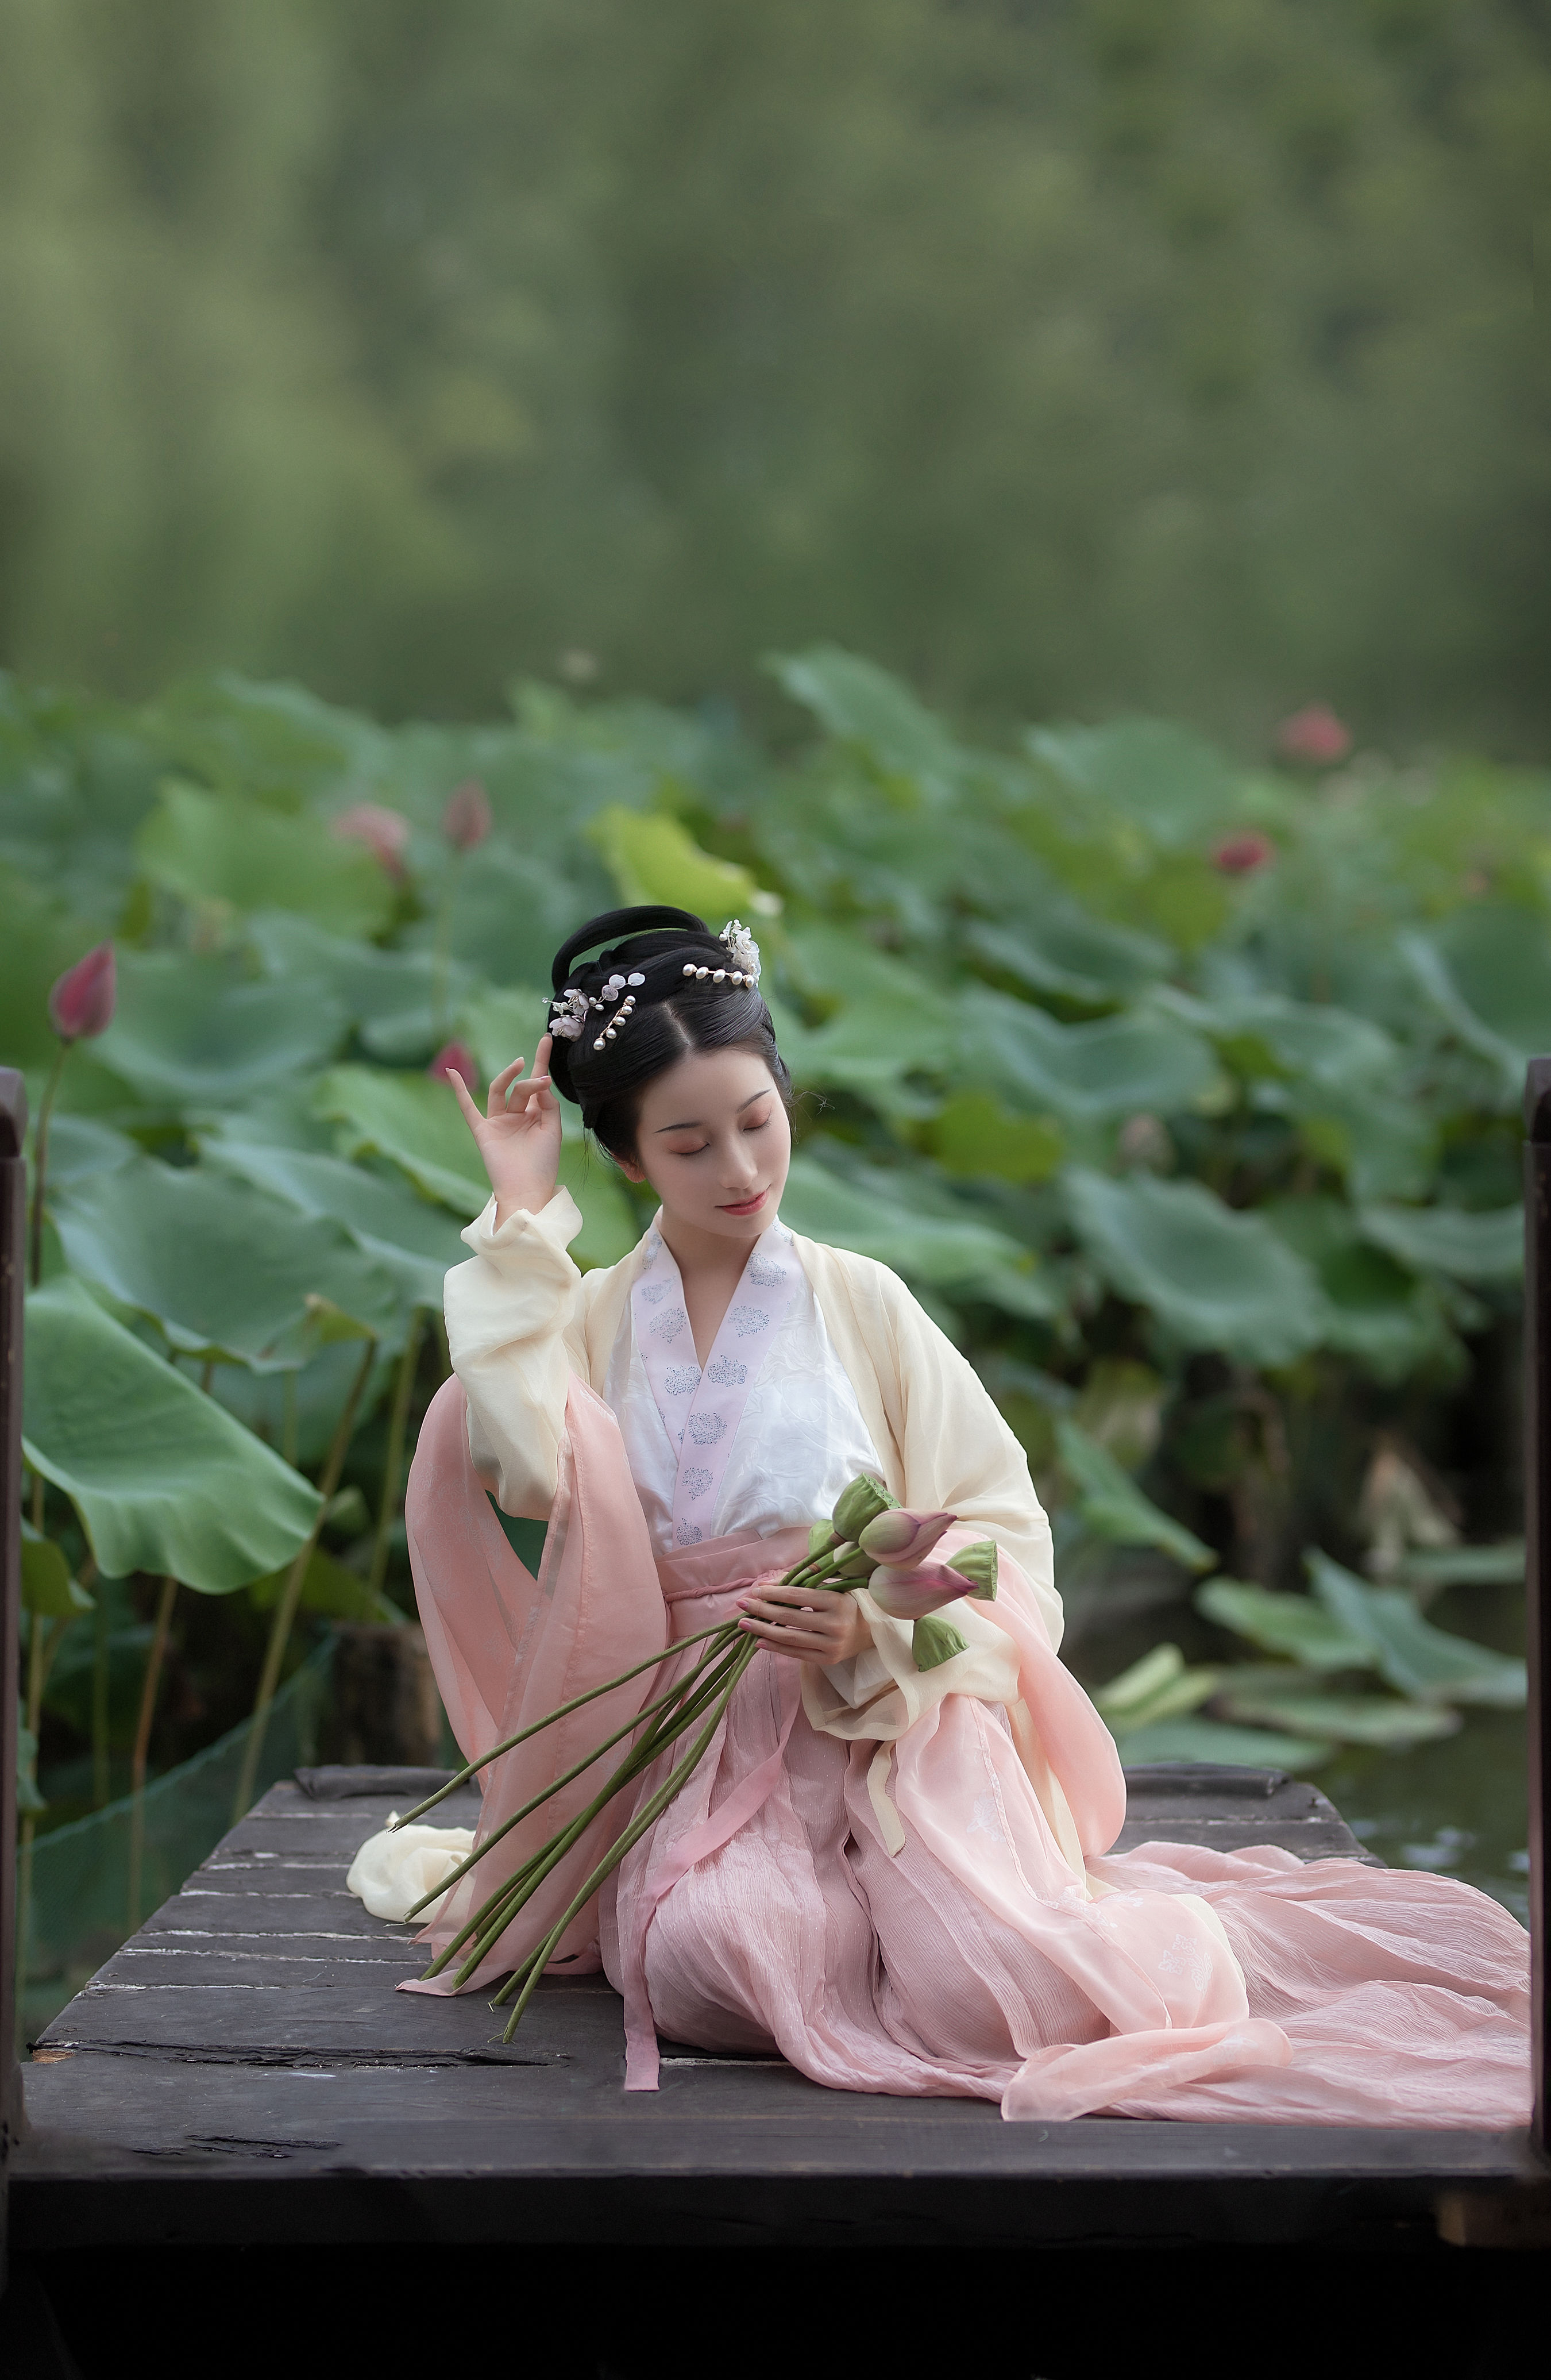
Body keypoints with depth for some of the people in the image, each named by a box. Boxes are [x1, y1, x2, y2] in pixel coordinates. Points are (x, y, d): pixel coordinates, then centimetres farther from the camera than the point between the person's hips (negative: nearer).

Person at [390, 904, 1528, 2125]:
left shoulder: (860, 1302, 7)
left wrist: (875, 1628, -16)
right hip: (703, 1739, 1)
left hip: (896, 1719, -1)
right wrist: (520, 1220, -8)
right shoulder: (586, 1319, 9)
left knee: (985, 1995, -27)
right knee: (702, 1962, -32)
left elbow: (1001, 1536, 4)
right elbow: (529, 1472, -14)